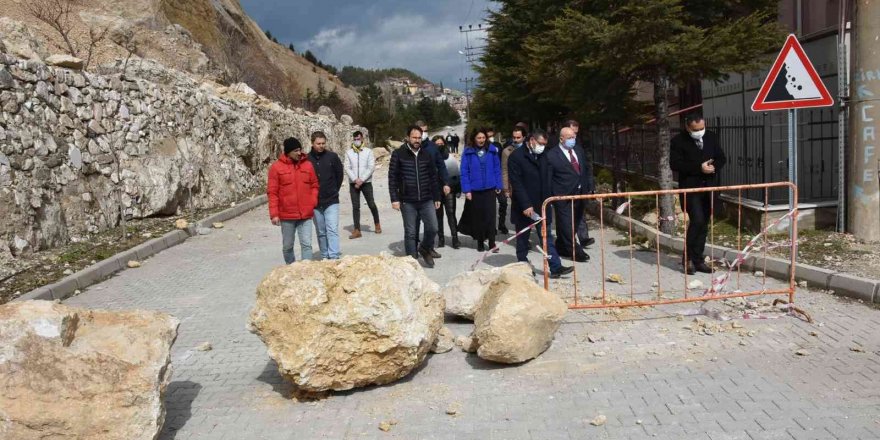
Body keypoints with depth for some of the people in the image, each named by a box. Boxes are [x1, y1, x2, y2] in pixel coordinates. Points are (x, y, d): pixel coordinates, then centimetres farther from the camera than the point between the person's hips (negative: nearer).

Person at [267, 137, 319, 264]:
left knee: (306, 244, -3)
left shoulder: (308, 165, 3)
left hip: (306, 214, 1)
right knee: (288, 246, 12)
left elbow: (314, 185, 12)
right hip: (286, 215, -1)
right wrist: (274, 214, -9)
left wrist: (313, 202, -2)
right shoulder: (276, 167, -5)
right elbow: (272, 192, -5)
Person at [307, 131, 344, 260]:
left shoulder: (332, 157, -4)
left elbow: (339, 175, 7)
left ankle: (334, 257, -12)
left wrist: (334, 190, 10)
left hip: (331, 201, -2)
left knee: (332, 230, -10)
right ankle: (325, 257, 20)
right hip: (315, 202, 2)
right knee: (321, 232, 11)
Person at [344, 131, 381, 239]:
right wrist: (355, 180, -13)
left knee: (371, 204, 2)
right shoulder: (349, 152, 3)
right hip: (353, 183, 1)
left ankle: (377, 224, 26)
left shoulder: (368, 151, -1)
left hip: (366, 182, -1)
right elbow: (347, 168, 0)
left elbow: (371, 167, -6)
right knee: (355, 206, 1)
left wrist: (362, 180, -13)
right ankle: (357, 230, 3)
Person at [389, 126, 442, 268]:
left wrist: (437, 198, 11)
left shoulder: (426, 155, 8)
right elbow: (392, 178, -4)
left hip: (427, 200, 3)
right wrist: (394, 199, -9)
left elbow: (434, 177, 13)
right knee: (410, 233, 4)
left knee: (432, 228, -4)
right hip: (407, 201, -3)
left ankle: (425, 248, 24)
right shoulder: (398, 154, -2)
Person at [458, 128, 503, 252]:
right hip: (474, 190, 0)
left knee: (490, 215, -3)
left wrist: (498, 185, 2)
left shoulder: (492, 150, -1)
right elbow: (464, 172, -4)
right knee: (477, 216, 10)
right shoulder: (468, 152, -4)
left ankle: (492, 243, 2)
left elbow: (497, 169, 4)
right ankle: (480, 242, 23)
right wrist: (466, 190, -8)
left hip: (490, 189, 0)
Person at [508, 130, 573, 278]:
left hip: (541, 205, 5)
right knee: (522, 239, 7)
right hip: (524, 207, -5)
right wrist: (526, 205, -20)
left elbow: (546, 180, 14)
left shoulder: (542, 157, 9)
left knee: (547, 237, 3)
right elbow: (516, 183, -16)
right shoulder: (516, 156, -10)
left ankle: (556, 267, 1)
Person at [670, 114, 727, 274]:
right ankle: (688, 258, -2)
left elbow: (722, 158, 13)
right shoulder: (678, 141, -6)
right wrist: (699, 168, -18)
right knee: (697, 220, -16)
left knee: (703, 224, 8)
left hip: (708, 187, 6)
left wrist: (713, 167, -9)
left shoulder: (711, 138, 9)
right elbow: (675, 164, -14)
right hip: (690, 187, -5)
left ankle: (698, 260, 16)